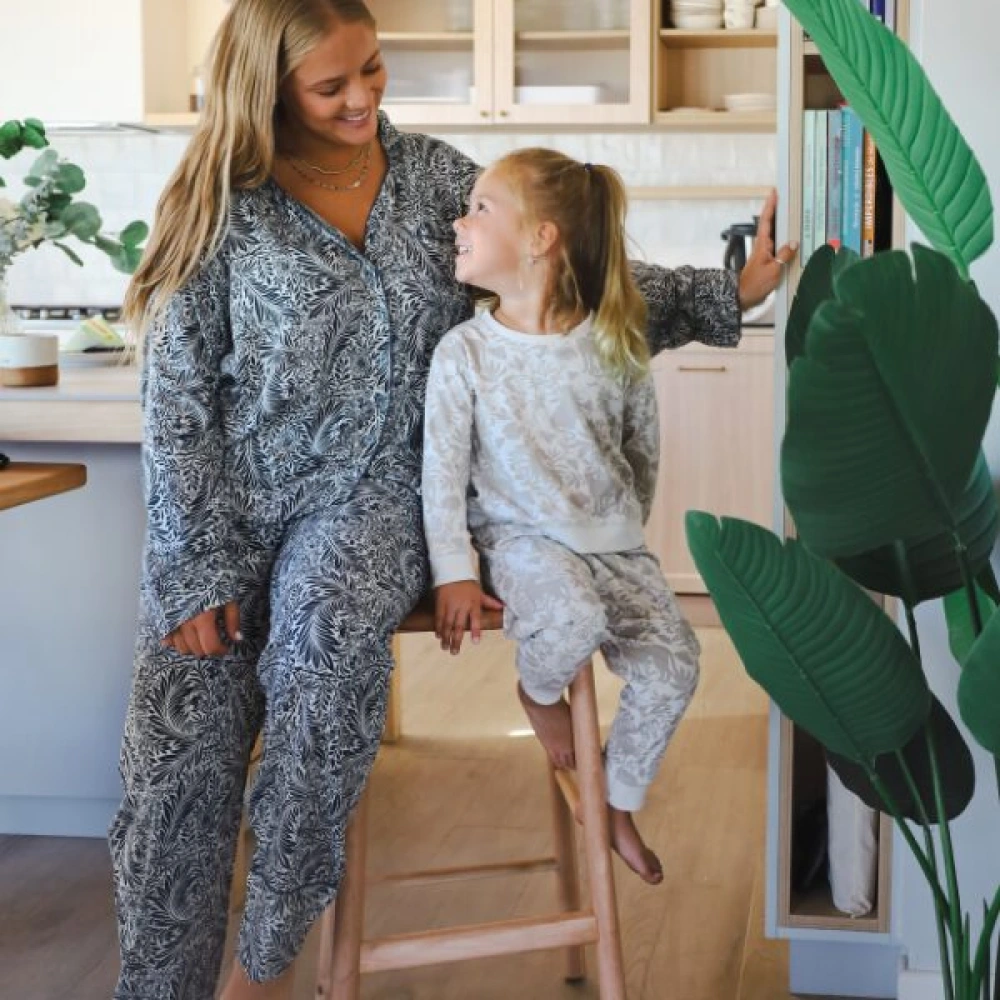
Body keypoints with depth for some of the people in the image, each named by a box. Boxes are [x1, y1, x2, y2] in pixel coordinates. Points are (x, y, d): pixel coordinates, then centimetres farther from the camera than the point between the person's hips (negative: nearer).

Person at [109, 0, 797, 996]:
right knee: (180, 761, -17)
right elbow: (178, 400, -2)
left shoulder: (437, 177, 6)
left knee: (328, 625, -33)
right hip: (226, 510, 0)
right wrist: (195, 573, -8)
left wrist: (721, 294, 3)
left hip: (370, 500, 0)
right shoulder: (222, 206, -2)